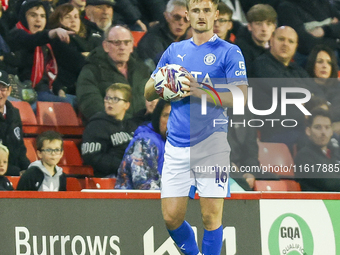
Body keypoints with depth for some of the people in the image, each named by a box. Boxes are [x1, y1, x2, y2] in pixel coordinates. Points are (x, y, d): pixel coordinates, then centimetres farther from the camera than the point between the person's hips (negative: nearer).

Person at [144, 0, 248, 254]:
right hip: (177, 145, 4)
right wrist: (159, 82, -6)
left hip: (211, 144, -4)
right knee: (171, 217, 2)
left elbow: (241, 97, -8)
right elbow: (148, 94, 17)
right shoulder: (174, 51, 15)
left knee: (211, 216, -7)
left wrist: (201, 92, -19)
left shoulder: (229, 52, 2)